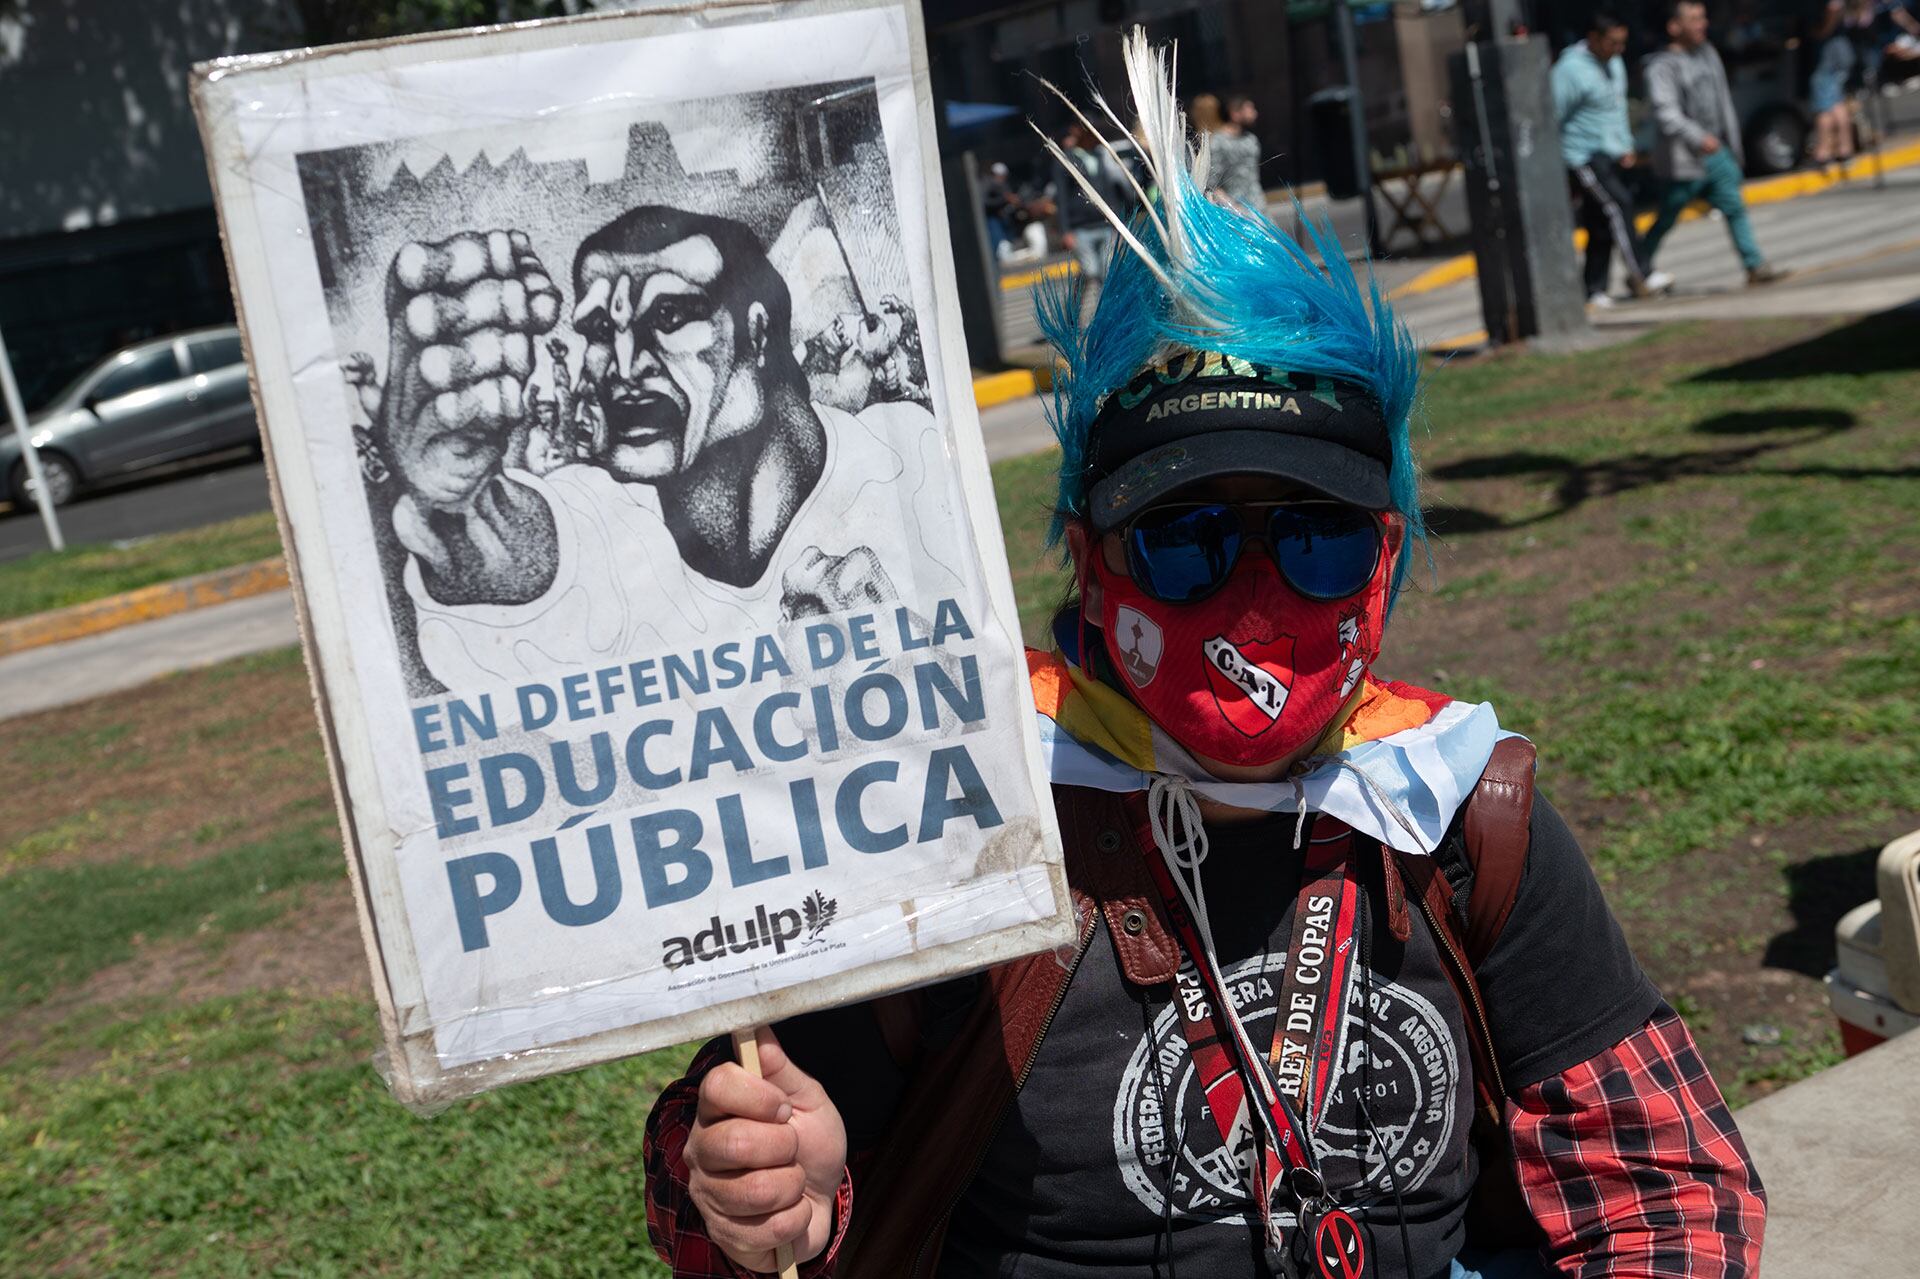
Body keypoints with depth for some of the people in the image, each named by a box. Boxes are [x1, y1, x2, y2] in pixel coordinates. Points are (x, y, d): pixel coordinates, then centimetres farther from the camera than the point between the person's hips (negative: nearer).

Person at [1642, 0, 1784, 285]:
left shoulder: (1708, 53, 10)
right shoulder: (1662, 66, -15)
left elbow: (1723, 102, 18)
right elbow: (1666, 113, -27)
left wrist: (1732, 141, 20)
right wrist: (1699, 138, -37)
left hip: (1716, 153, 7)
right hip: (1682, 162, -7)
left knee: (1735, 207, -1)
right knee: (1665, 221, 4)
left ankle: (1755, 266, -1)